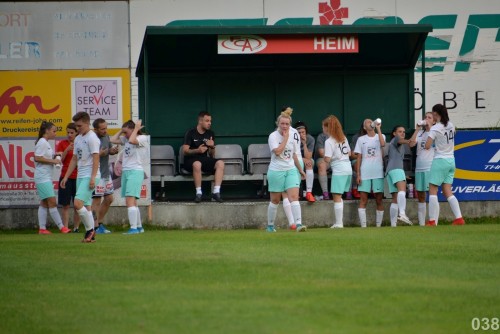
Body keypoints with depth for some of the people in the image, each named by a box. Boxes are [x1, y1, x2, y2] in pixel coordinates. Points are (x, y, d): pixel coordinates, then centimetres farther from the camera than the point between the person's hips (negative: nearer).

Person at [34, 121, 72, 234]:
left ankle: (42, 228, 6)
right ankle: (61, 227, -12)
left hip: (46, 177, 10)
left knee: (44, 203, 7)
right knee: (52, 201, -10)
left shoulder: (46, 143, 18)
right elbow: (37, 158, -20)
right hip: (43, 177, -10)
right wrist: (53, 161, -16)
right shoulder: (42, 142, -11)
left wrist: (55, 156, 5)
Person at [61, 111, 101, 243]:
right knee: (86, 206, 8)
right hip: (80, 176, 9)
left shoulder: (92, 138, -10)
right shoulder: (78, 139, 17)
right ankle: (90, 235, 11)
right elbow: (74, 159, 22)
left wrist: (93, 177, -22)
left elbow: (96, 158, -15)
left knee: (78, 203, -19)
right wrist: (66, 177, 19)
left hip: (89, 176, -9)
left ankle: (90, 229, -6)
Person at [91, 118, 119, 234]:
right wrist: (99, 154, -30)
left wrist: (113, 150, 0)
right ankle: (96, 227, 0)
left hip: (106, 173, 9)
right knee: (97, 200, -5)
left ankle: (100, 223, 24)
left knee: (109, 199, 13)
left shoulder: (106, 137, 8)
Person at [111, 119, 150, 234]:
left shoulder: (143, 138, -5)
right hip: (126, 172, 9)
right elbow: (113, 140, 15)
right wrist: (121, 130, 13)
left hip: (135, 171, -9)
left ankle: (134, 228, -21)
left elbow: (132, 140, -23)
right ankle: (139, 227, 20)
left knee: (130, 200, -17)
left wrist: (136, 128, -11)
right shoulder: (125, 139, 16)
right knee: (132, 202, 12)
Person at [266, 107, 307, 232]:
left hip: (291, 169, 4)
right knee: (275, 200, 6)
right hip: (276, 170, -4)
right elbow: (277, 151, -24)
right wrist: (285, 138, -16)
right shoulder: (273, 136, -8)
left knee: (294, 196, -12)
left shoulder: (293, 136, 7)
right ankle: (270, 225, 21)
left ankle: (298, 224, -21)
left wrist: (300, 169, 22)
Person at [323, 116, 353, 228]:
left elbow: (327, 159, -15)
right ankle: (340, 221, 13)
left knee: (337, 197, -3)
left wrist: (324, 157, 5)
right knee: (339, 197, 15)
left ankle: (338, 223, -6)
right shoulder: (344, 139, 13)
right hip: (348, 169, 8)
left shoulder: (329, 141, -10)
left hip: (338, 171, -8)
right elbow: (349, 153, 22)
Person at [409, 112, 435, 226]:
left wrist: (429, 127, -13)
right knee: (420, 196, 7)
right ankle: (421, 223, 11)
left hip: (431, 167, -5)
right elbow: (411, 144, 1)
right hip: (419, 168, 5)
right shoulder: (420, 133, 16)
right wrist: (417, 129, -3)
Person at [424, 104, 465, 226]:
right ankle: (459, 218, -3)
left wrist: (432, 142, 4)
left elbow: (427, 146, -19)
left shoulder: (435, 128, -13)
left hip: (440, 161, -7)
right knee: (448, 192, 9)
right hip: (451, 160, 7)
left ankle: (432, 221, -6)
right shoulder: (451, 126, 6)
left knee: (433, 191, -1)